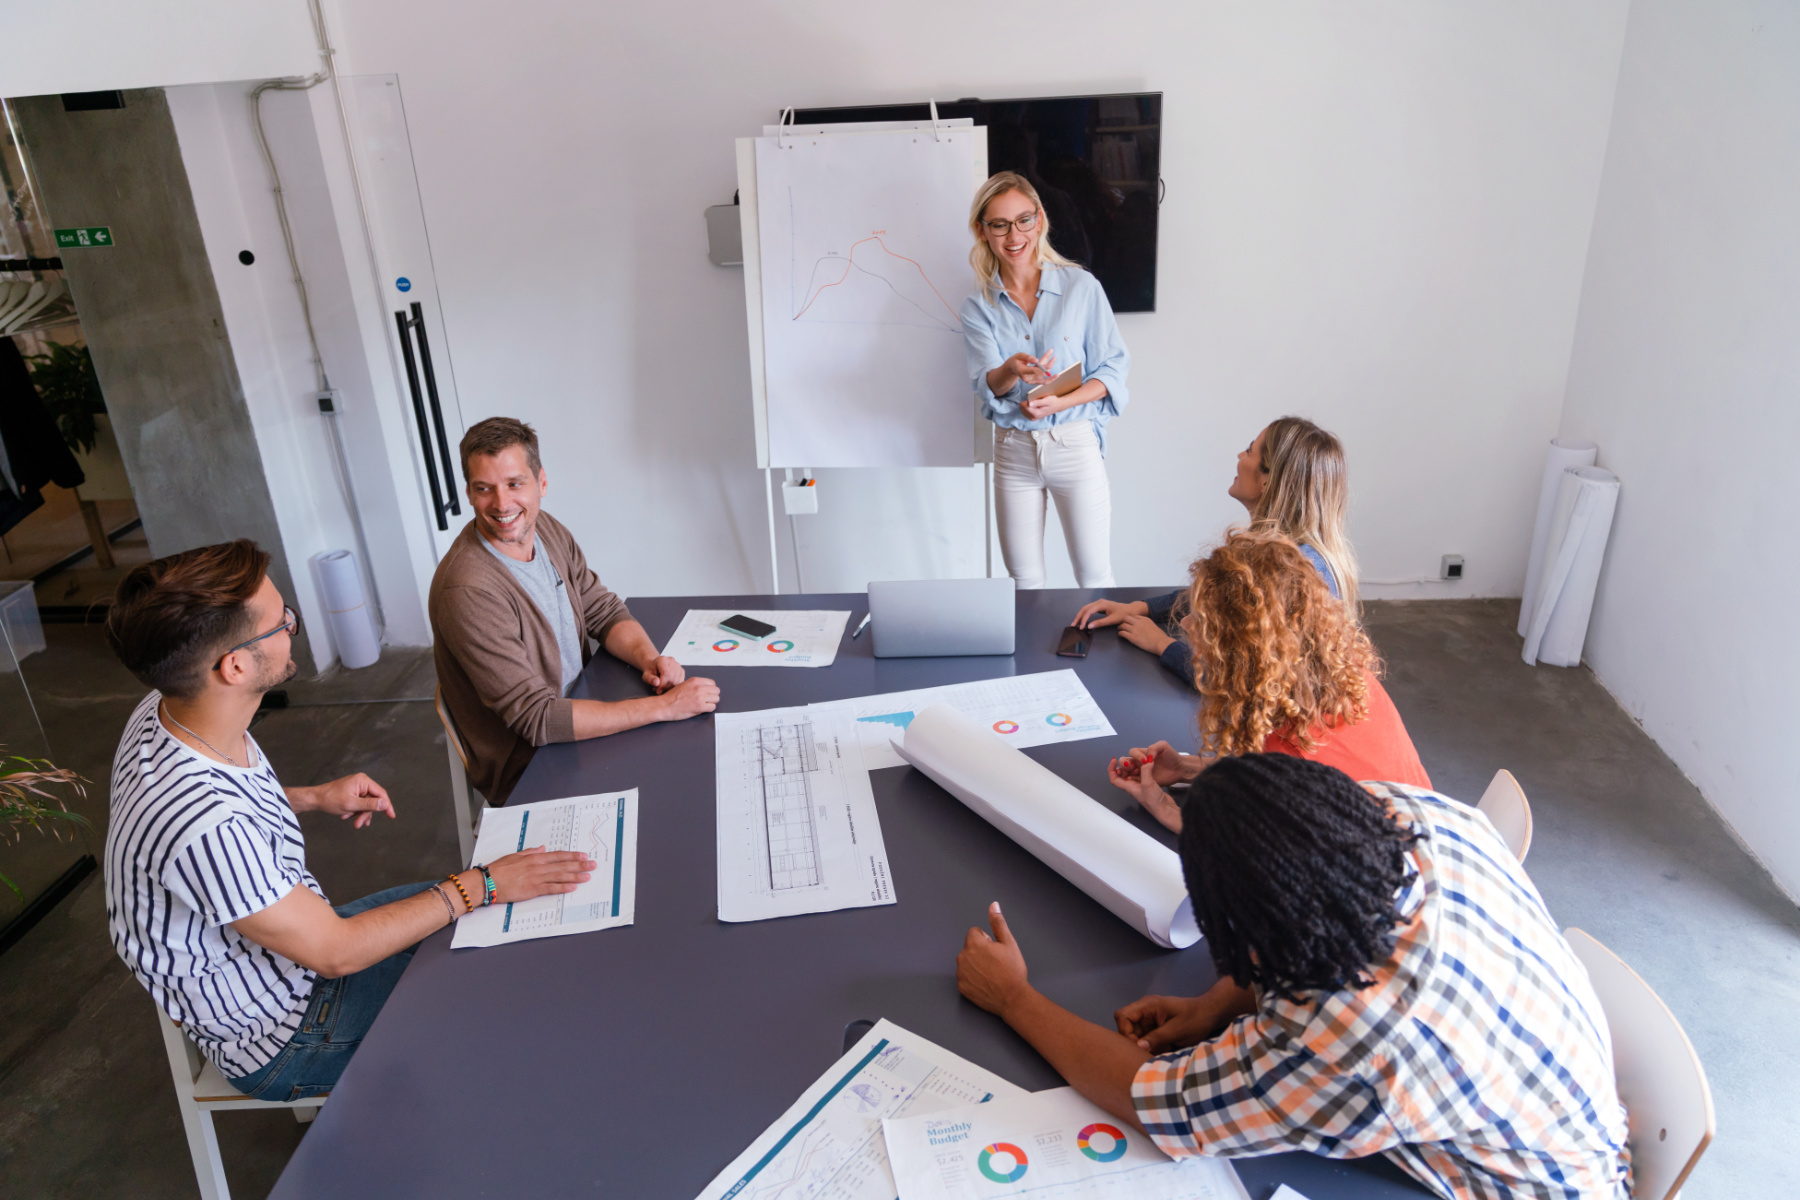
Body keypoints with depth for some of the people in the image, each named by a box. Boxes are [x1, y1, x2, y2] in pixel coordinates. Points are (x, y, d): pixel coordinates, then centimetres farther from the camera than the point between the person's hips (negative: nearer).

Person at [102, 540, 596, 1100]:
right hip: (282, 1039, -8)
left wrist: (314, 798, 1)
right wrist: (479, 887, -21)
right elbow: (337, 953, -28)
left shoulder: (172, 710, -13)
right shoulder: (204, 827, -41)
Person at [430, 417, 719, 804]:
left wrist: (650, 659, -15)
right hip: (526, 772, -7)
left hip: (578, 711, 8)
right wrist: (663, 707, -30)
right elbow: (537, 719, -29)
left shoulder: (547, 530, -1)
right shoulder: (468, 591, -28)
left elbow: (605, 612, 8)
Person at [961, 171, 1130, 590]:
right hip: (1014, 448, 2)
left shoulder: (1082, 287, -3)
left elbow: (1113, 367, -3)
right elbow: (985, 385, -10)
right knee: (1024, 581, 11)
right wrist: (1010, 372, -34)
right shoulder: (979, 307, 2)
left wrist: (1060, 402, -20)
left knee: (1095, 578, 2)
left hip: (1075, 443, -2)